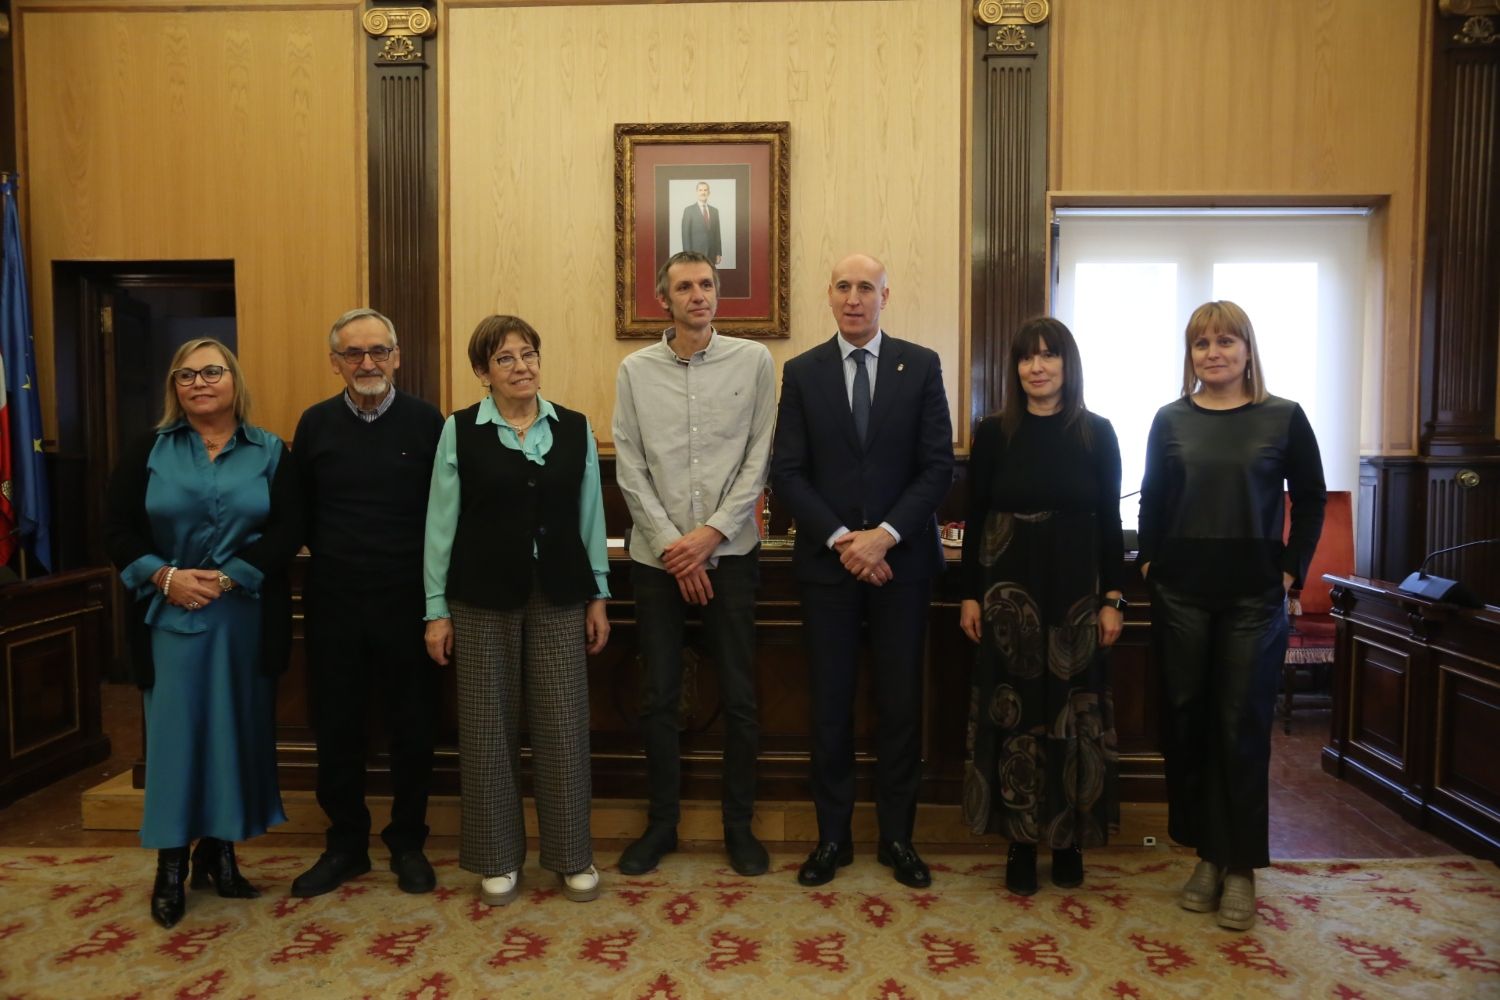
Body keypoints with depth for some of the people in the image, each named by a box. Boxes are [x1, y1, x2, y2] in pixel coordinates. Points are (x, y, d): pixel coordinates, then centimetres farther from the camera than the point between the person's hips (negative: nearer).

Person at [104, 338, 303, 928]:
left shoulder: (270, 453, 3)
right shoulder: (147, 453, 6)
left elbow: (288, 531, -5)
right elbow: (118, 531, 2)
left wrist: (227, 578, -15)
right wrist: (167, 577, -13)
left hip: (247, 619, 0)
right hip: (170, 617, 0)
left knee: (237, 731, 7)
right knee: (173, 732, 3)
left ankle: (219, 851, 21)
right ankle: (171, 863, 15)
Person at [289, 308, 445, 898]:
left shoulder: (426, 421, -3)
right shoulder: (315, 424, 4)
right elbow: (300, 513, 10)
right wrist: (336, 561, 5)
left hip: (408, 602, -2)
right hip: (333, 605, 2)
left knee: (413, 729, 8)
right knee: (336, 728, 11)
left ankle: (407, 843, 26)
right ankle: (346, 845, 29)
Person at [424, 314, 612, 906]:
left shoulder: (575, 429, 4)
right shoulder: (460, 431, -1)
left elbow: (590, 517, 7)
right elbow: (442, 522, 0)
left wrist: (598, 596, 6)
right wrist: (436, 610, -1)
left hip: (560, 596, 1)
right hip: (483, 598, -1)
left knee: (563, 724, 5)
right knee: (488, 727, 8)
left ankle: (572, 855, 21)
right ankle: (497, 858, 24)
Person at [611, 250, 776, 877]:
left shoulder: (753, 361, 1)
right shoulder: (636, 371, 4)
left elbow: (759, 457, -2)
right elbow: (630, 470, 0)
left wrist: (713, 532, -10)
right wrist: (672, 545, -8)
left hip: (729, 552, -1)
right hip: (657, 555, 1)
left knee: (739, 697, 6)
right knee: (658, 697, 9)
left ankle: (739, 824, 24)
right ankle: (662, 821, 26)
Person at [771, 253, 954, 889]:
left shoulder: (921, 366, 2)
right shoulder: (802, 372, 4)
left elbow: (938, 467, -3)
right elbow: (787, 473, -1)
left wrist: (885, 535, -14)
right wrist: (840, 539, -12)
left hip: (902, 558, 0)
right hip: (827, 561, 0)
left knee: (900, 701, 8)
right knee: (830, 702, 7)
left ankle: (897, 835, 24)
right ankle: (832, 835, 22)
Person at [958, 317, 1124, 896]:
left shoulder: (1097, 434, 2)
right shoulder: (993, 434, 1)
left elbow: (1110, 521, 3)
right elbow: (975, 519, 2)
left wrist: (1114, 598, -1)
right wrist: (970, 595, -2)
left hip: (1075, 592, 1)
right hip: (1009, 592, 0)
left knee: (1074, 713, 7)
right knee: (1013, 712, 5)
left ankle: (1069, 839, 24)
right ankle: (1021, 843, 17)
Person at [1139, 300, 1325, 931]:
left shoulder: (1283, 418, 1)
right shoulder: (1171, 420, 6)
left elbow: (1311, 501, 6)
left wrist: (1292, 570, -1)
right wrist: (1148, 562, 3)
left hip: (1254, 596, -2)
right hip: (1181, 593, 2)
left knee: (1243, 726, 2)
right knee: (1187, 723, 7)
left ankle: (1240, 867, 15)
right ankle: (1205, 855, 21)